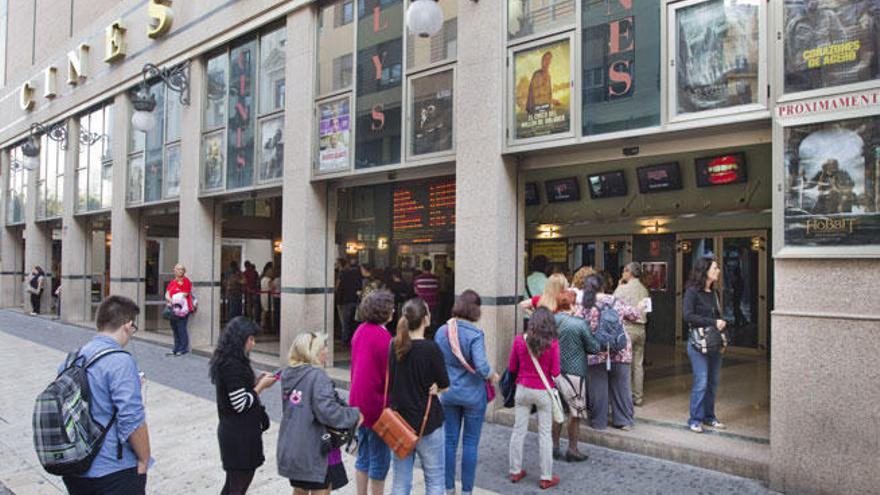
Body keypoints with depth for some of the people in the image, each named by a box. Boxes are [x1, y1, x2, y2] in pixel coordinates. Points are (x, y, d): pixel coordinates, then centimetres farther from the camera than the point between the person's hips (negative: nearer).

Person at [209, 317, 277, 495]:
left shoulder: (225, 360, 8)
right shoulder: (233, 365, -22)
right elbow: (241, 404, -22)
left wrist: (256, 380, 6)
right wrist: (261, 386, -11)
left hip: (230, 429, 10)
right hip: (240, 434, -10)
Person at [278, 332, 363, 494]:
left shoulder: (287, 374, 5)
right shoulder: (317, 375, -20)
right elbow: (327, 411, -27)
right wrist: (354, 415, -12)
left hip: (290, 448, 8)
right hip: (316, 449, -7)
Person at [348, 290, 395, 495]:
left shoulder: (361, 331, 4)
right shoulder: (383, 337, -20)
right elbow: (389, 375, -18)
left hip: (358, 401, 8)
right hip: (377, 404, -8)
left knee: (363, 455, 19)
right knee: (380, 458, 6)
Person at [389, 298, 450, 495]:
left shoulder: (394, 346, -1)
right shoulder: (431, 349, -16)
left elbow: (389, 383, 9)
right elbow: (444, 386, -8)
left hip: (398, 420, 5)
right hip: (427, 423, -5)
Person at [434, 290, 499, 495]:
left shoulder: (441, 331, -3)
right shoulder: (475, 334, -18)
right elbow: (481, 366, -25)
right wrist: (493, 376, -7)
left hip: (448, 393, 4)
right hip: (473, 394, -4)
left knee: (450, 440, 13)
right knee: (470, 443, 8)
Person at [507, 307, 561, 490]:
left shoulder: (519, 340, -8)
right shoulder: (552, 343, -16)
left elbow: (511, 367, 1)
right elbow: (555, 372, -11)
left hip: (523, 389, 2)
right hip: (543, 392, -2)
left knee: (518, 431, 13)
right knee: (545, 435, 8)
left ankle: (515, 471, 24)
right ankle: (546, 478, 16)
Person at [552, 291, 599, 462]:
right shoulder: (580, 324, -15)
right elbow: (594, 348, -7)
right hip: (573, 372, -5)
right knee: (575, 411, 8)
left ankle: (555, 447, 23)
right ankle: (572, 450, 15)